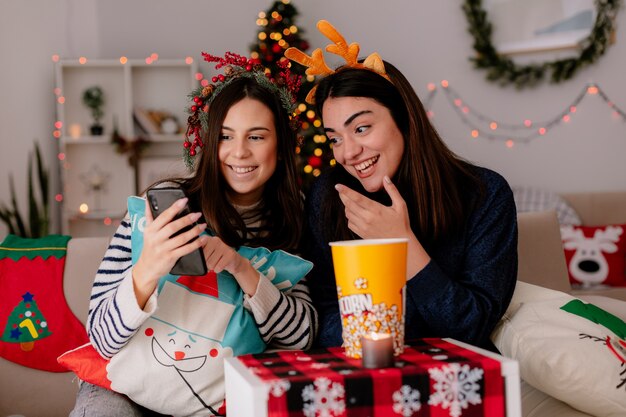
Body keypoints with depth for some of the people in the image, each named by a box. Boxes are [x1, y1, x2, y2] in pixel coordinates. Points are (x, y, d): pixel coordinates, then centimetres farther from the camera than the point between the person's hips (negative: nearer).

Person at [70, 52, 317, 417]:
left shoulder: (291, 221, -1)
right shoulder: (164, 205, -11)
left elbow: (302, 338, -9)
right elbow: (105, 339, -16)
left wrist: (243, 269, -24)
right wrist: (148, 271, -37)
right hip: (131, 387, -2)